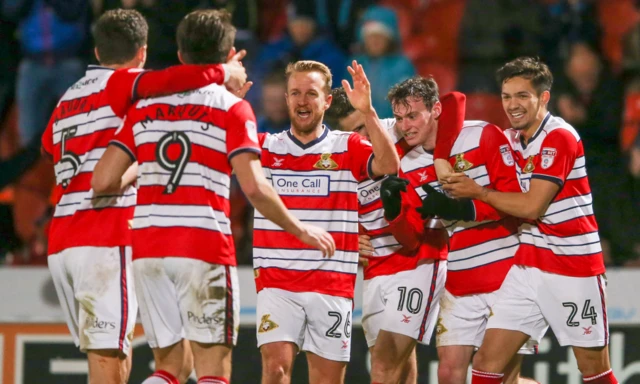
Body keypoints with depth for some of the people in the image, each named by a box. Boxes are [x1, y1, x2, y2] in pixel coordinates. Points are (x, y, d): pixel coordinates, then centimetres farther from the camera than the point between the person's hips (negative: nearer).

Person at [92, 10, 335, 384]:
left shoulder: (144, 106, 11)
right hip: (204, 247, -5)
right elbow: (254, 188, -12)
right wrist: (301, 230, 0)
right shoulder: (233, 108, -2)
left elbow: (103, 181, 5)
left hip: (148, 248, 5)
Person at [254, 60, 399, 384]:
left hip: (332, 286, 0)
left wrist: (367, 111, -22)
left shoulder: (348, 148, 6)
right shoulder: (265, 147, 9)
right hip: (276, 282, 0)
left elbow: (389, 165, -12)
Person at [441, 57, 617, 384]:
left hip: (573, 270, -7)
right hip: (528, 267, 7)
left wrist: (478, 192, -7)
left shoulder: (559, 138, -15)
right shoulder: (510, 139, 9)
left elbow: (532, 207, -19)